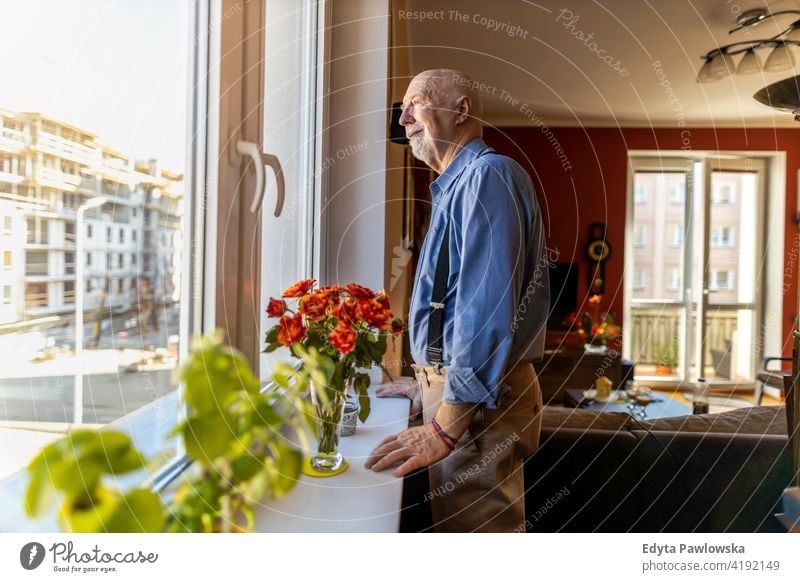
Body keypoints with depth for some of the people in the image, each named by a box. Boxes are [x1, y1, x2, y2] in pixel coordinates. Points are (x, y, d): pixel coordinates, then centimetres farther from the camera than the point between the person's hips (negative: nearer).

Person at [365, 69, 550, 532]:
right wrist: (430, 383, 25)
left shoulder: (487, 175, -14)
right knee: (457, 523, 22)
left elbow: (490, 304, -25)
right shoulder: (458, 184, 19)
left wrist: (446, 424, -26)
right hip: (459, 385, 10)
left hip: (477, 403, -10)